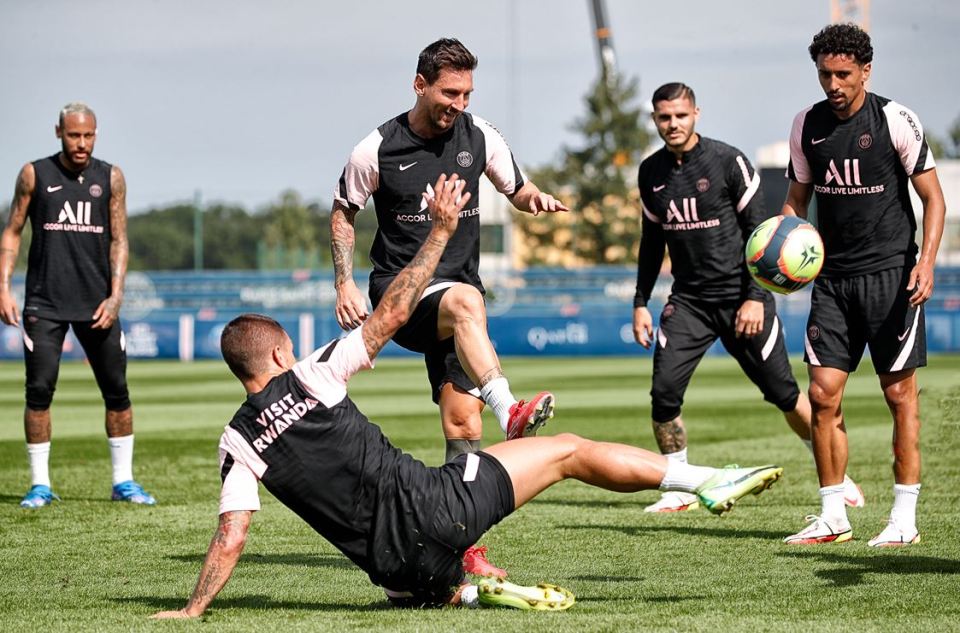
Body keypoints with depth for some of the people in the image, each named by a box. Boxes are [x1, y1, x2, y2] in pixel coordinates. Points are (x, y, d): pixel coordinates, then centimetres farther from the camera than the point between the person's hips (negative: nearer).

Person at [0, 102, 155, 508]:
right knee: (39, 391, -6)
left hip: (97, 303, 1)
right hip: (44, 303, -1)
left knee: (116, 391, 1)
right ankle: (40, 484, 3)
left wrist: (115, 296, -6)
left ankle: (123, 481, 12)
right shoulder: (34, 175, 3)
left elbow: (118, 240, 4)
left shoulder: (110, 178, 5)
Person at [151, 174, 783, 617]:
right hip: (430, 507, -4)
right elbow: (392, 315, 1)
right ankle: (706, 480, 8)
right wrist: (442, 230, 7)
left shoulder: (238, 443, 5)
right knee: (566, 450, 8)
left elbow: (230, 539, -2)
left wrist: (194, 609, 5)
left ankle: (472, 590, 6)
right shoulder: (310, 377, -3)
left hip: (396, 566, 4)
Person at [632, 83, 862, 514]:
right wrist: (641, 302, 12)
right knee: (664, 394, -12)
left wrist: (754, 297, -14)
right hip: (688, 300, 4)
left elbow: (758, 231, -7)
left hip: (740, 297, -4)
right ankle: (679, 491, 3)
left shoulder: (728, 162, -9)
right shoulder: (651, 172, 6)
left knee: (784, 394, 0)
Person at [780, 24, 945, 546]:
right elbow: (797, 200, 16)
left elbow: (932, 197, -5)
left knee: (899, 392, -1)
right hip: (832, 276, 4)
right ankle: (832, 517, 7)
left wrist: (925, 262, -18)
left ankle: (905, 517, 5)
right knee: (823, 393, -1)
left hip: (890, 272, -4)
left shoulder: (895, 120, -8)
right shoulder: (806, 126, 5)